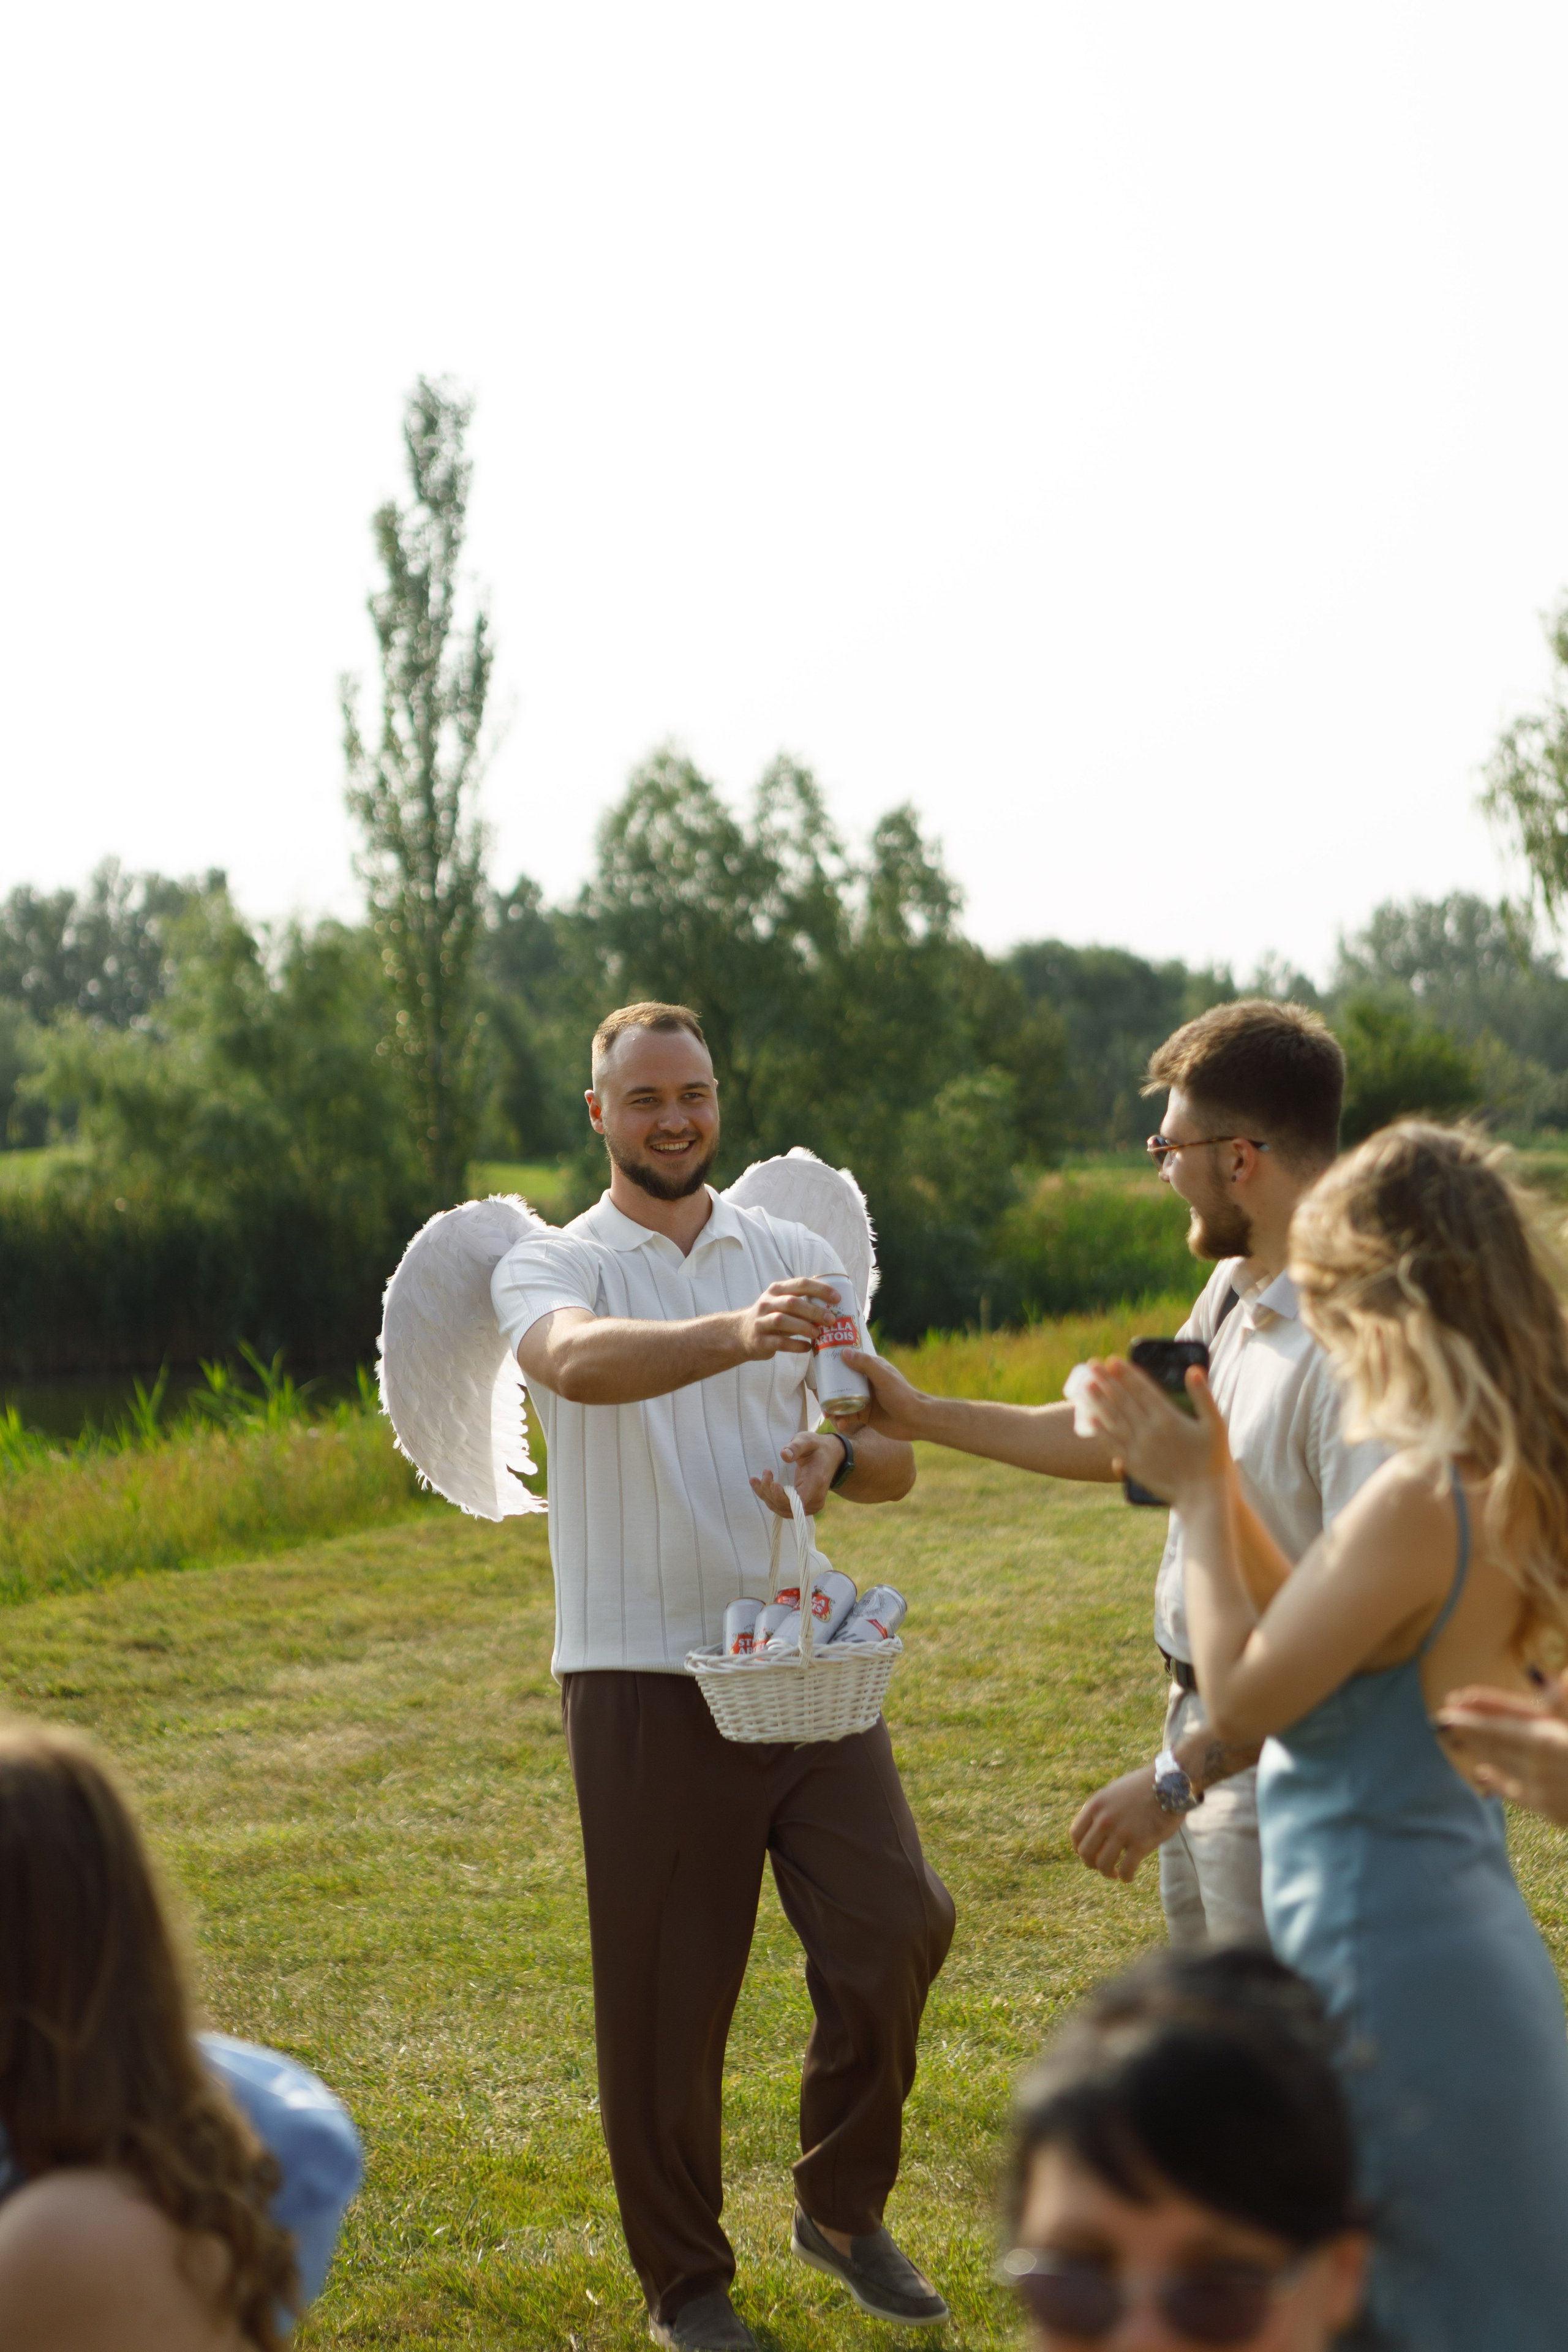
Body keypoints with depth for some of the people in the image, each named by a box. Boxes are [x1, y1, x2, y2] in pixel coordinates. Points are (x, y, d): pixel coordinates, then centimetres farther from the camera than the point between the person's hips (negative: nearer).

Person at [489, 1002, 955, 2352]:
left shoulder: (801, 1259, 12)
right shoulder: (551, 1269, 0)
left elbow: (895, 1465, 13)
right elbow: (582, 1362, -26)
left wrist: (839, 1457, -12)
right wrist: (736, 1335, -45)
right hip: (647, 1674, -3)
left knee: (894, 1924, -4)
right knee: (665, 1987, 2)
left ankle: (843, 2207, 20)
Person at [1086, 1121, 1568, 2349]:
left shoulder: (1421, 1500, -24)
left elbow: (1246, 1694, -18)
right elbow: (1316, 1640, 15)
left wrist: (1193, 1492, -7)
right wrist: (1220, 1480, 12)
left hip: (1388, 1965, -9)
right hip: (1463, 1918, 9)